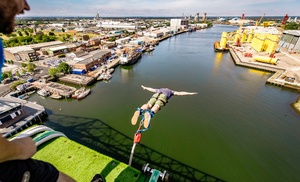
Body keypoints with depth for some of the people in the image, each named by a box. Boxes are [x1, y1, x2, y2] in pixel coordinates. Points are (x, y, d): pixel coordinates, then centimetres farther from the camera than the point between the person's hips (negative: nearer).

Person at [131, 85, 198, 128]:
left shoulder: (159, 90, 47)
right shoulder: (171, 91, 39)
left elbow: (151, 89, 60)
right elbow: (180, 93, 26)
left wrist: (144, 87, 78)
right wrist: (190, 93, 26)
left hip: (155, 95, 3)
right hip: (163, 97, -3)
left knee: (148, 105, -22)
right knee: (156, 107, -29)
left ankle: (139, 111, -55)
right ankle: (149, 114, -63)